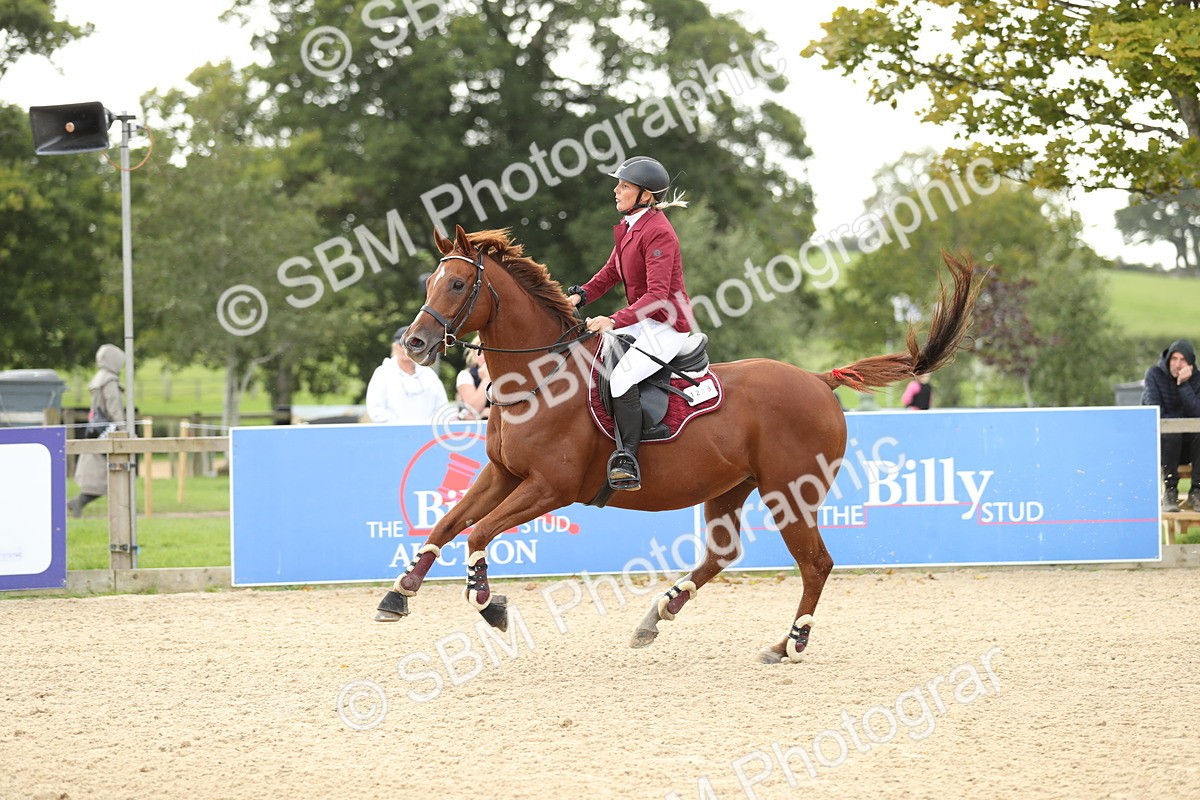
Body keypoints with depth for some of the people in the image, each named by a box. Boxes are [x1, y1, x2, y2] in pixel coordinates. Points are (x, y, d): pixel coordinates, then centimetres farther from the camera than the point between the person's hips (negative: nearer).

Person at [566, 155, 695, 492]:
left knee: (621, 376, -27)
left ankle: (627, 461, -27)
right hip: (642, 321, 10)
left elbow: (657, 296, -27)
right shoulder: (629, 227, 10)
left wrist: (615, 321, -35)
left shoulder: (658, 233, -20)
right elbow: (611, 272, 20)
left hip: (667, 325, -10)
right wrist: (581, 295, 2)